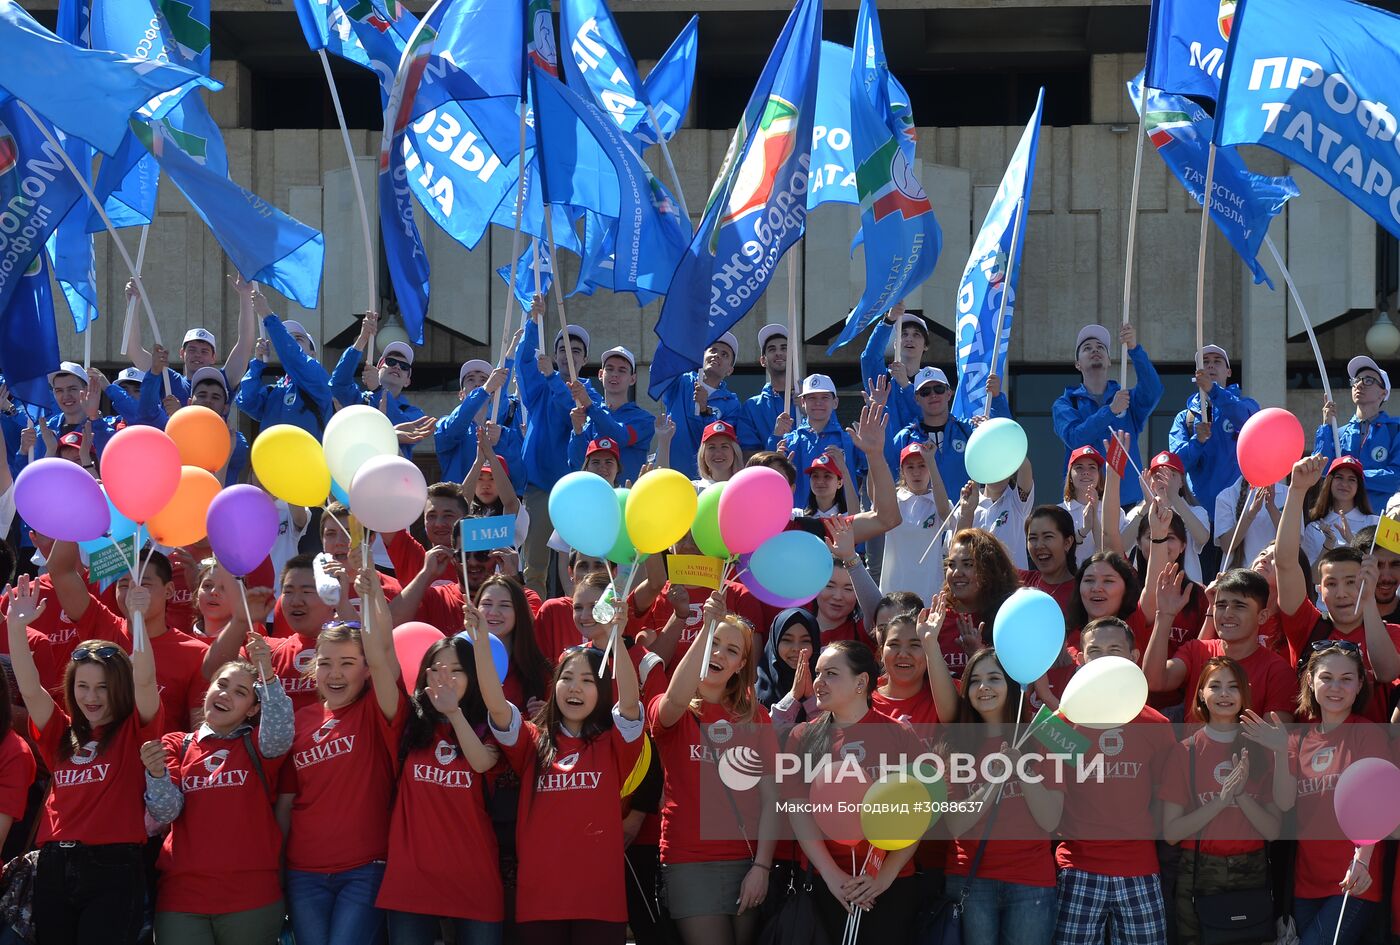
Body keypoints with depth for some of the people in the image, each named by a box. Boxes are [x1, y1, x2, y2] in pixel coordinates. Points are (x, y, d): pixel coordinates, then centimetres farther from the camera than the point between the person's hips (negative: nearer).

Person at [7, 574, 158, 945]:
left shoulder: (134, 731, 4)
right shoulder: (62, 734, 15)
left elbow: (144, 681, -11)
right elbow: (30, 689, 5)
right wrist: (17, 625, -7)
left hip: (113, 871, -5)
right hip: (55, 870, 5)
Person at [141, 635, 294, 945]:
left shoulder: (256, 745, 8)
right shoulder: (176, 745, 11)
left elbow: (280, 736, -17)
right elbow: (164, 812, 0)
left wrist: (266, 675, -29)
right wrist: (156, 773, -20)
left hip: (251, 894, -1)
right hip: (182, 894, 1)